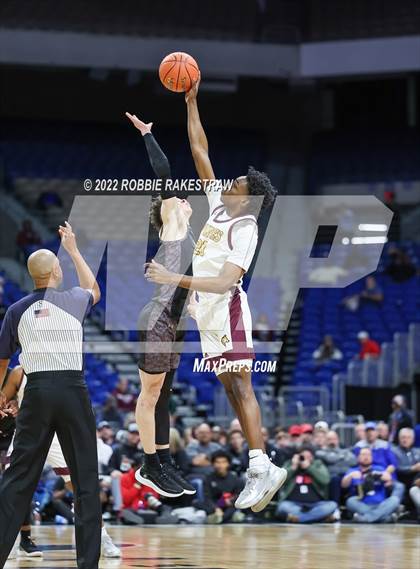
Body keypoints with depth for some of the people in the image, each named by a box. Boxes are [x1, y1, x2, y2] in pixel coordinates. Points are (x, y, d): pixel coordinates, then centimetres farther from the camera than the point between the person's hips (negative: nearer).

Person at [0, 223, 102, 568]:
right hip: (73, 390, -1)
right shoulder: (74, 301, 3)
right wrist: (73, 249, 38)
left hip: (37, 391, 1)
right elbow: (94, 290, 29)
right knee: (86, 481, 4)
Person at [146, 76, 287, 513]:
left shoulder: (245, 228, -13)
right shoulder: (220, 205, 10)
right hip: (208, 312, 9)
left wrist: (176, 279, -29)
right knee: (231, 386, 5)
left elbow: (225, 281, -23)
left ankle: (260, 468, -20)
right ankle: (261, 469, 4)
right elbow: (200, 153, 16)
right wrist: (191, 104, 13)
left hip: (226, 309, -9)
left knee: (239, 384, -15)